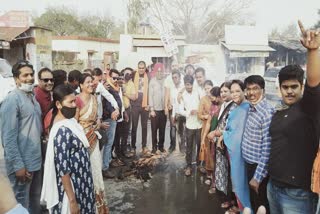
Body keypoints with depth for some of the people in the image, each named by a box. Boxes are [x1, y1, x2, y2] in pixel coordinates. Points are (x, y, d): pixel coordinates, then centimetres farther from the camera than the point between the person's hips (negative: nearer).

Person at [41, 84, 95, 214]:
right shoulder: (62, 131, -28)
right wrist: (72, 200, -23)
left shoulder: (68, 120, 0)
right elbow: (63, 170, -27)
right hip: (72, 186, -9)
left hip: (79, 181, 9)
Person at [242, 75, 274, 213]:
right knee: (252, 201, 23)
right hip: (249, 163, 8)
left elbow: (267, 149, -23)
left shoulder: (267, 112, -22)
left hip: (259, 166, -7)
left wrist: (258, 177, -22)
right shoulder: (250, 108, 5)